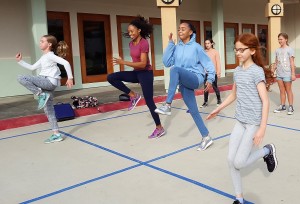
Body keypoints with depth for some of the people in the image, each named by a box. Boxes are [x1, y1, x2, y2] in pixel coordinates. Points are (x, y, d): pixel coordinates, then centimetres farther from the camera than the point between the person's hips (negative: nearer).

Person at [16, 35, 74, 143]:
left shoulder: (50, 56, -8)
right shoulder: (43, 58, 20)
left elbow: (66, 63, -19)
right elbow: (32, 67, 26)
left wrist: (70, 77, -19)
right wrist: (20, 61, 24)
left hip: (50, 81, -9)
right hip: (46, 83, 9)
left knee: (21, 78, -17)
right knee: (48, 110, 9)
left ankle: (41, 94, -13)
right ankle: (56, 134, 12)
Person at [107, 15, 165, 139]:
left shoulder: (144, 43, -19)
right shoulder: (131, 43, 7)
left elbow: (142, 64, -25)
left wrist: (124, 62, -29)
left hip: (145, 73, -8)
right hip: (136, 73, 8)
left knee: (149, 101, -3)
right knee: (111, 77, -8)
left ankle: (159, 128, 12)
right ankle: (133, 96, -1)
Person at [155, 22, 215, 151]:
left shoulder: (196, 47, -2)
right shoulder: (177, 48, 10)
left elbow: (208, 63, 0)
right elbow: (166, 62, 2)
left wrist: (210, 79, -10)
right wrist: (170, 44, -1)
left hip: (195, 78, -6)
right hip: (183, 83, 6)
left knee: (175, 69, -33)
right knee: (193, 111, 7)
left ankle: (167, 106, -34)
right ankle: (206, 138, 20)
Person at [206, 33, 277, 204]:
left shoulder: (257, 71, -14)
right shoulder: (237, 71, 8)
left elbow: (265, 101, -17)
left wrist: (262, 128, -20)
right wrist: (218, 109, 21)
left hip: (254, 122, -7)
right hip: (240, 121, 7)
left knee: (239, 163, -7)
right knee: (231, 160, 2)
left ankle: (267, 151, 19)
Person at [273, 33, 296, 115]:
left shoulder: (289, 49, -6)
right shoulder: (277, 50, 8)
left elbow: (292, 62, -8)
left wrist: (293, 74, -12)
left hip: (287, 74, -5)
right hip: (279, 74, 5)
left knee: (288, 90, 2)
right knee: (282, 91, 11)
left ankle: (291, 107, 9)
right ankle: (282, 106, 19)